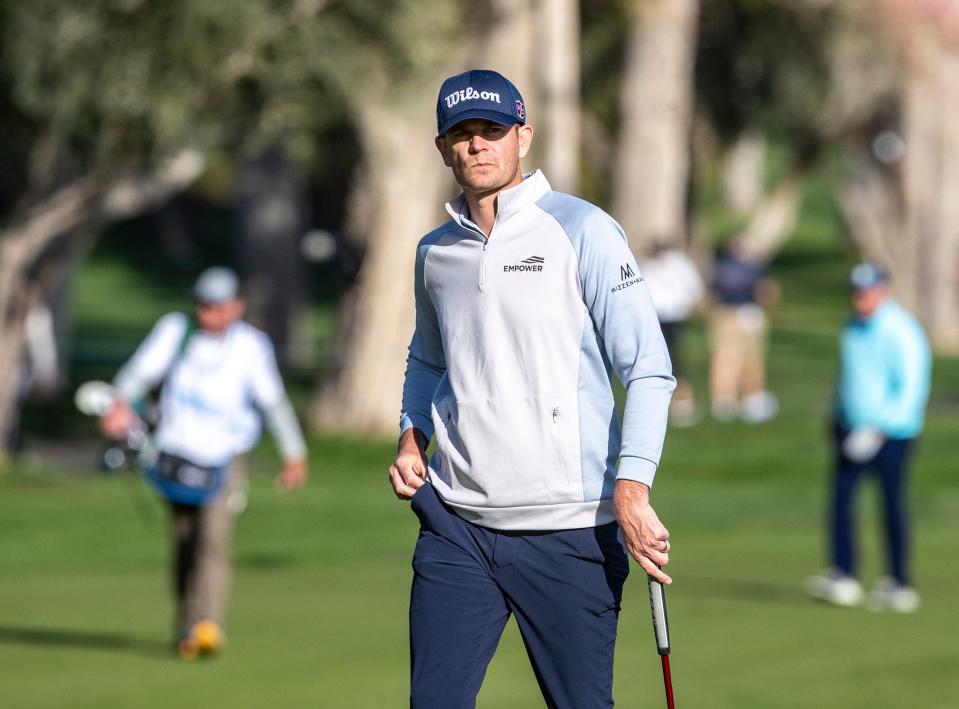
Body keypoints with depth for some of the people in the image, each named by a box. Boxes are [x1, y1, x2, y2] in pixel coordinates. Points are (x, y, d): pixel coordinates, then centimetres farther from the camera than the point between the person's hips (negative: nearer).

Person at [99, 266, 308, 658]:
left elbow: (273, 402, 1)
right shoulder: (175, 329, -3)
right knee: (184, 544, 8)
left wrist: (294, 456, 4)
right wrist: (121, 404, -37)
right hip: (176, 454, 2)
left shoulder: (251, 346, -5)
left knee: (213, 541, -18)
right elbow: (143, 369, -17)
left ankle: (207, 625, -30)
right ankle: (186, 627, 22)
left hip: (223, 458, -2)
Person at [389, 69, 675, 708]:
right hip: (456, 524, 4)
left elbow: (648, 369, -8)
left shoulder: (582, 231, -4)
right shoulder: (435, 252, 12)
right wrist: (413, 437, 11)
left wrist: (630, 489, -19)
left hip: (568, 533, -4)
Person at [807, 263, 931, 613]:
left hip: (892, 435, -7)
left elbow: (910, 389, -16)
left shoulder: (901, 331, -12)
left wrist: (878, 430, -21)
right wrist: (839, 418, 24)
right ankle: (843, 577, -4)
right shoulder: (853, 328, 12)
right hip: (853, 432, 7)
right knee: (840, 496, -4)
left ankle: (900, 584, 6)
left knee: (893, 505, -2)